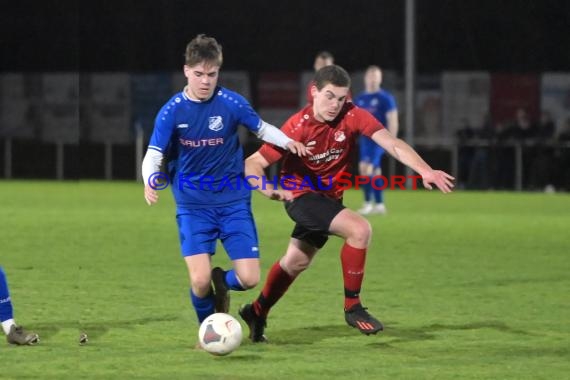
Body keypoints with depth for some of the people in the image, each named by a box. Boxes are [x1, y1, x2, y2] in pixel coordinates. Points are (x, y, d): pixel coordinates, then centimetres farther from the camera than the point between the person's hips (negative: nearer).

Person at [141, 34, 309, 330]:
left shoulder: (232, 103, -7)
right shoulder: (172, 111, -8)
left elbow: (262, 129, 9)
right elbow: (153, 156, -7)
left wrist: (287, 142, -10)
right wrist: (150, 182, -28)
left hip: (233, 202, 1)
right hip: (193, 207, -1)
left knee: (249, 279, -8)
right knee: (200, 280, -16)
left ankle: (222, 282, 29)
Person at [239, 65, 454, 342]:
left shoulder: (352, 116, -16)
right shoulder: (297, 127, -24)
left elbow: (393, 144, -26)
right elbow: (252, 164, -23)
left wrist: (425, 171, -41)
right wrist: (268, 189, -43)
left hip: (329, 198, 6)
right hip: (301, 195, -6)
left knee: (296, 262, 20)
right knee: (359, 229, -26)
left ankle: (257, 313, 42)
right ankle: (352, 307, -13)